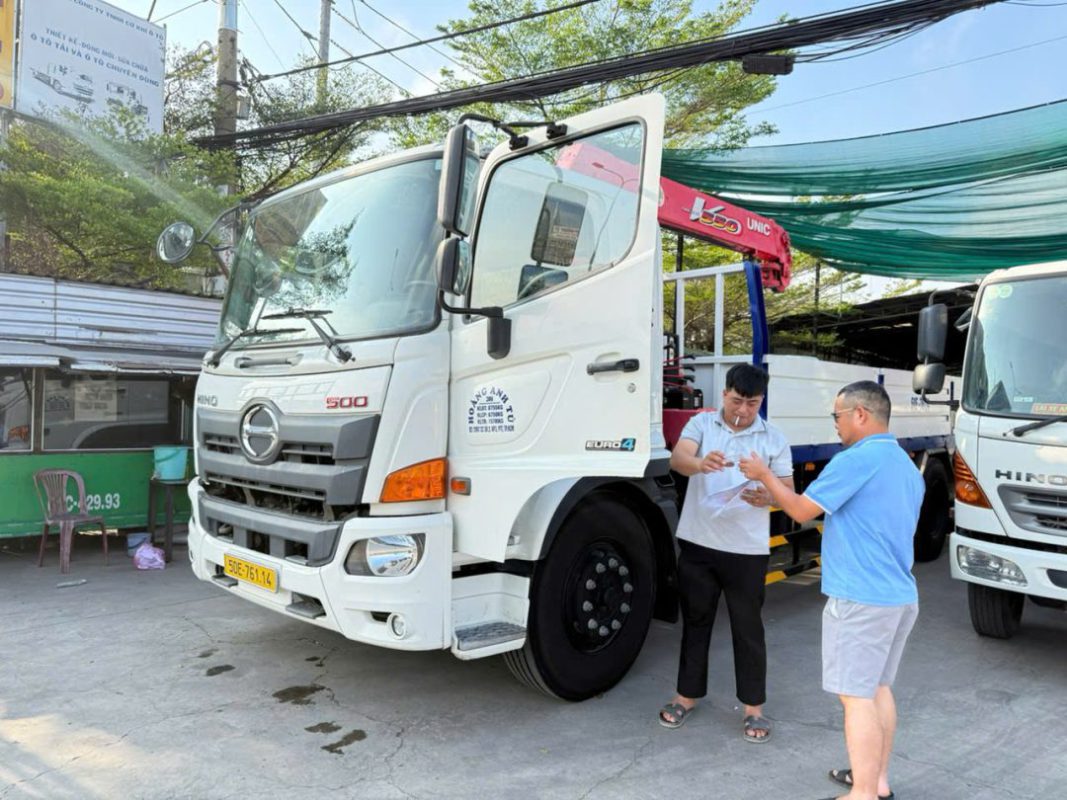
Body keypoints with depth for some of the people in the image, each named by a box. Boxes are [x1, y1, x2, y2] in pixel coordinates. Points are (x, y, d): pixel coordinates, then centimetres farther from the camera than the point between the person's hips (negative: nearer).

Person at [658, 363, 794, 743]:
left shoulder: (774, 439, 1)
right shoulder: (701, 424, 1)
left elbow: (787, 490, 1)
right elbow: (677, 459, -16)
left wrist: (768, 496, -23)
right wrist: (701, 464, -39)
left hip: (747, 549, -1)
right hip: (697, 543, 1)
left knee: (748, 627, 7)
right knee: (695, 621, 13)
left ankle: (753, 707, 21)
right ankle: (687, 696, 28)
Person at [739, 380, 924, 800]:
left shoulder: (855, 460, -17)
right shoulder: (907, 467, 13)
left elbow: (802, 510, -11)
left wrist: (764, 474, 3)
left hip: (861, 599, -9)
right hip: (901, 596, 10)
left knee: (857, 696, -1)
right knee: (878, 688, 19)